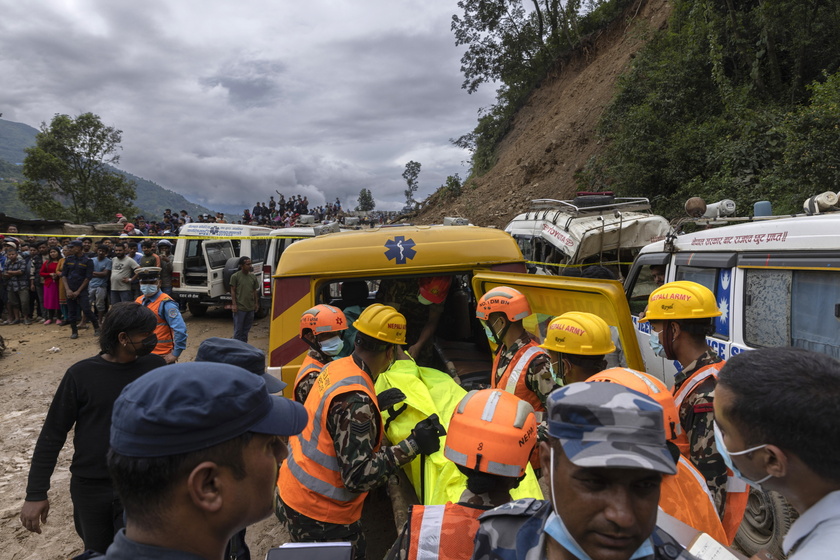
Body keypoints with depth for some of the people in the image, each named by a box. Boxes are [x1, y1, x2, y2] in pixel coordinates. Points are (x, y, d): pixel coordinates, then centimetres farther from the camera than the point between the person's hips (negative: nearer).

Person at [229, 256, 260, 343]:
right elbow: (233, 291, -6)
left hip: (250, 307, 5)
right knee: (238, 330, 0)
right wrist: (234, 304, -11)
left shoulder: (253, 277, 8)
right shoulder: (235, 276, -7)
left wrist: (256, 303, 13)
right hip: (240, 308, -5)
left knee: (246, 329, 13)